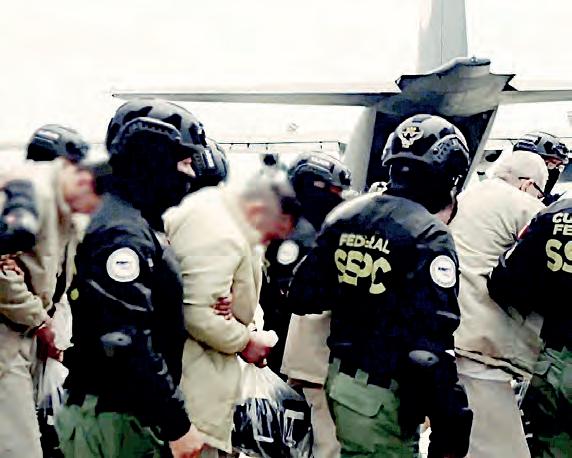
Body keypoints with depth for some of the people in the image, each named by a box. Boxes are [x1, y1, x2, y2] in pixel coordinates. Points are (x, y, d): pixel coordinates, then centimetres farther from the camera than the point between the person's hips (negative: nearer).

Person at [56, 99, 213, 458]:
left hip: (133, 413, 10)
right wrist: (177, 425, -22)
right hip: (116, 422, -10)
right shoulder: (122, 232, -19)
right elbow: (128, 346, -26)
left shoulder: (139, 222, 13)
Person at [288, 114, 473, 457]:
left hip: (339, 378, 8)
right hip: (382, 397, -8)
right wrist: (451, 423, -17)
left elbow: (303, 297, 9)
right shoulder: (429, 236, -18)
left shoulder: (344, 216, 4)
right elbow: (432, 344, -23)